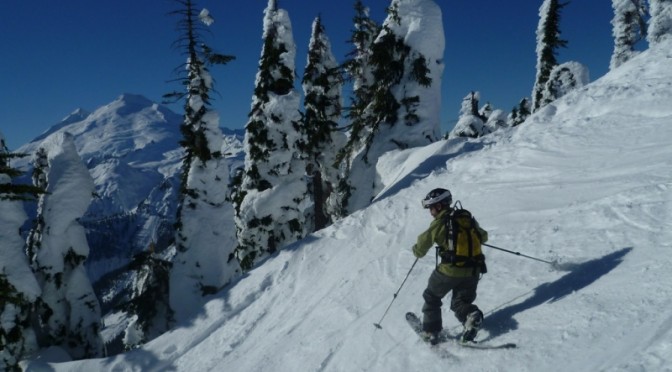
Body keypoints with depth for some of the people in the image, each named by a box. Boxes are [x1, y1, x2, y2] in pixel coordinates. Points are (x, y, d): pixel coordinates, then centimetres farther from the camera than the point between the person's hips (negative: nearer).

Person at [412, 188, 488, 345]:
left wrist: (416, 248, 16)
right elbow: (483, 237, 19)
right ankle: (472, 316, -10)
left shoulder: (438, 224, -10)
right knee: (460, 302, 20)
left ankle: (431, 331, 18)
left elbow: (419, 251, -6)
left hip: (449, 271, -4)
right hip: (472, 271, 5)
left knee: (431, 297, 20)